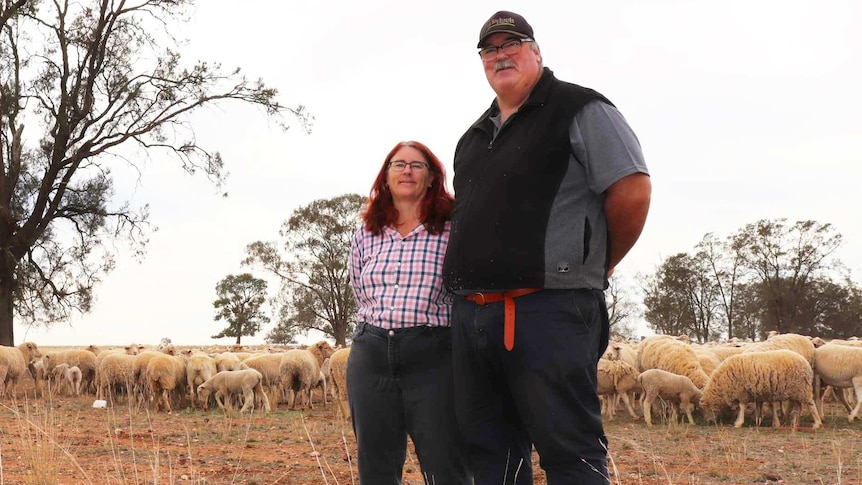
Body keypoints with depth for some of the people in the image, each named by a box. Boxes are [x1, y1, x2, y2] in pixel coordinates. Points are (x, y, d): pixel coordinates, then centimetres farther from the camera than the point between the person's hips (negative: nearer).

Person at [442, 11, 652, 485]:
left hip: (549, 309, -8)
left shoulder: (580, 110, -2)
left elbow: (632, 191, -9)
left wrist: (598, 266, 0)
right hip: (471, 314, 8)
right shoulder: (474, 137, 22)